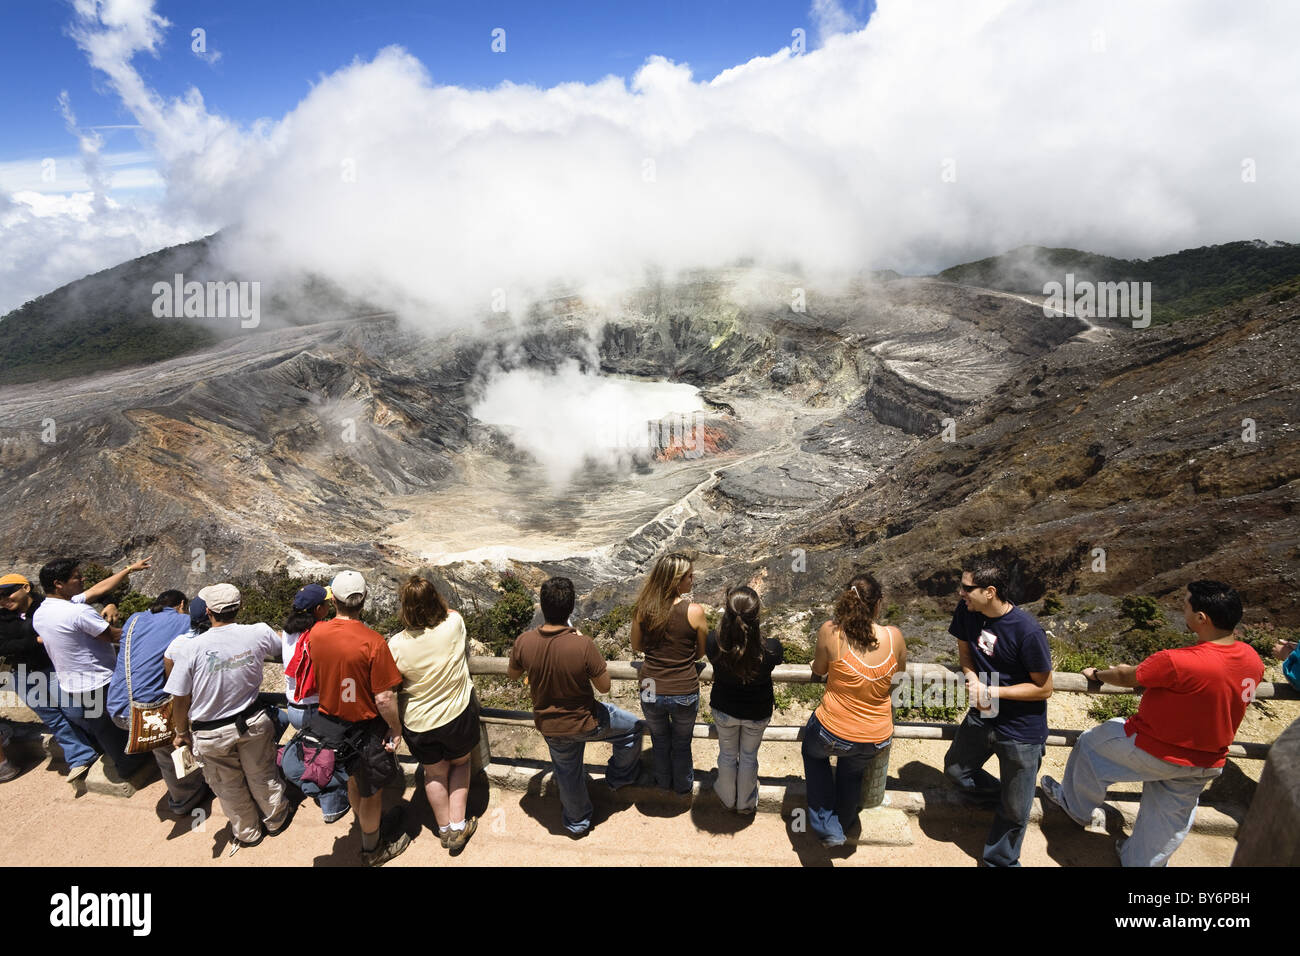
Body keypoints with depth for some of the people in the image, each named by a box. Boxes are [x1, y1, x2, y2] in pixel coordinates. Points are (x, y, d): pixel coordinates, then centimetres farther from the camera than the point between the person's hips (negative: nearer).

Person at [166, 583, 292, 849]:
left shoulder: (190, 648, -24)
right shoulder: (258, 634, -18)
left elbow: (180, 699, -14)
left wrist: (181, 732, 3)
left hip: (211, 734, -1)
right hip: (252, 722, 1)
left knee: (229, 787, 22)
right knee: (262, 776, 23)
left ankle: (248, 833, 43)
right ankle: (276, 819, 45)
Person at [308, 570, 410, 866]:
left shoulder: (316, 633, -13)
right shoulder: (373, 642, -29)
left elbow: (315, 679, 4)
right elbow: (384, 699, -24)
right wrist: (396, 728, -9)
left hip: (329, 720, 5)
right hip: (364, 728, -5)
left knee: (354, 781, 29)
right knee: (371, 792, 18)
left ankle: (368, 824, 53)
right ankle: (372, 849, 39)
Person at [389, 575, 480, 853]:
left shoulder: (396, 645, -20)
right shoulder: (454, 625, -21)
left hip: (417, 723, 1)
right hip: (458, 715, 0)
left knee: (435, 773, 24)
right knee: (460, 763, 27)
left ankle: (445, 830, 41)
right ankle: (458, 827, 27)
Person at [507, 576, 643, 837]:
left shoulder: (524, 642, -21)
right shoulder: (583, 645, -32)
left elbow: (512, 675, 0)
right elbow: (604, 687, -17)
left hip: (549, 726, 4)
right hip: (585, 722, -3)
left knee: (567, 772, 29)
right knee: (633, 727, 24)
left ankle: (577, 822, 51)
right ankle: (620, 777, 45)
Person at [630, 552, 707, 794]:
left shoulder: (643, 609, -11)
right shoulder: (695, 611, -19)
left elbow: (636, 647, 4)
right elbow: (702, 652, -4)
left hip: (651, 691, 2)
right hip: (684, 693, -2)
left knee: (659, 740, 29)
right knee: (682, 743, 26)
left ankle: (664, 781, 53)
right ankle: (683, 785, 49)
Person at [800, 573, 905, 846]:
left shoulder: (830, 631, -19)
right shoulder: (894, 636, -14)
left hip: (831, 733, -2)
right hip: (876, 740, 2)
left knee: (812, 752, 33)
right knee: (852, 771, 35)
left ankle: (828, 829, 32)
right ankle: (844, 821, 60)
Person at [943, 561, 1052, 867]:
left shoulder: (1027, 631, -28)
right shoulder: (966, 611, -12)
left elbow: (1044, 688, -17)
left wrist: (993, 691, -23)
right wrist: (973, 680, -13)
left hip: (1021, 731, -5)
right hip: (981, 716, 6)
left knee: (1014, 811, 11)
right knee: (955, 770, 22)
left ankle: (1000, 860, 36)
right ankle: (1002, 796, 47)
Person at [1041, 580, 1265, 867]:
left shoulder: (1176, 662, -35)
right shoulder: (1252, 660, -13)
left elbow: (1126, 677, -17)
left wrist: (1097, 673, 3)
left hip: (1156, 753, -6)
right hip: (1209, 763, 6)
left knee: (1090, 744, 19)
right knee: (1171, 817, 25)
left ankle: (1076, 806, 38)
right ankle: (1141, 860, 46)